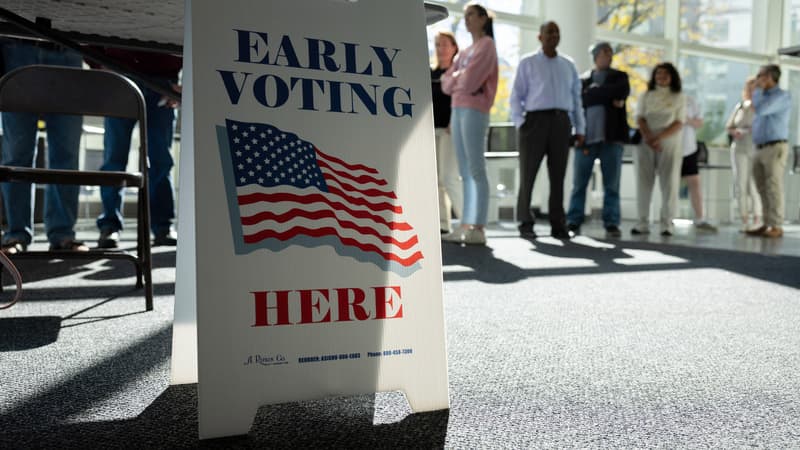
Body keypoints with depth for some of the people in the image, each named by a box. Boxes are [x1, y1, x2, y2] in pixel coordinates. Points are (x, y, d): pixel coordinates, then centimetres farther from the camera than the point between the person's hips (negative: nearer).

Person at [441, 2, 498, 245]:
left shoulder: (487, 45, 1)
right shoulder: (464, 52, 24)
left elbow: (469, 81, -13)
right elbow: (446, 84, 16)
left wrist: (456, 76, 6)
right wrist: (459, 79, -2)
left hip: (474, 111, -8)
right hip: (457, 110, 8)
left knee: (476, 169, -12)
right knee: (465, 172, 4)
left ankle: (478, 229, -13)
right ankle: (466, 226, 4)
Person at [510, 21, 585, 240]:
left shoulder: (568, 65, 17)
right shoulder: (528, 63, 8)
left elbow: (576, 98, 15)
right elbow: (516, 96, 3)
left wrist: (580, 129, 9)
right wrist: (519, 123, -10)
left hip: (561, 123, 3)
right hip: (535, 120, -3)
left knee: (558, 175, 2)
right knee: (528, 173, -3)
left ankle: (558, 225, 7)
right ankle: (525, 224, 4)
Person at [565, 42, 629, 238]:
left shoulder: (619, 76, 16)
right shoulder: (583, 79, 14)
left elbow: (622, 92, -6)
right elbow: (581, 99, -5)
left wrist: (595, 92, -2)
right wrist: (609, 98, -7)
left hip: (611, 137, 1)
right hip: (586, 136, 0)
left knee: (611, 184, 0)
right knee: (579, 183, 0)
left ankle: (611, 224, 5)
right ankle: (573, 222, 5)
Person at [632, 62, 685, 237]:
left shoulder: (679, 98, 8)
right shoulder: (645, 96, 12)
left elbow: (679, 124, -2)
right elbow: (640, 119, 1)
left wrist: (659, 138, -18)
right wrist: (649, 138, -17)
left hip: (669, 144, -1)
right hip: (646, 143, 1)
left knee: (669, 183, -4)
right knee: (644, 183, -2)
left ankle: (667, 224, -1)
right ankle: (643, 223, 1)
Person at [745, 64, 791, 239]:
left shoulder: (782, 96, -6)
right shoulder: (764, 97, 19)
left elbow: (760, 109, -18)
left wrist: (758, 89, -4)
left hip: (775, 148, -8)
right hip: (760, 149, 8)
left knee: (774, 188, -9)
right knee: (763, 190, 5)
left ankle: (776, 227, -8)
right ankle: (767, 224, 8)